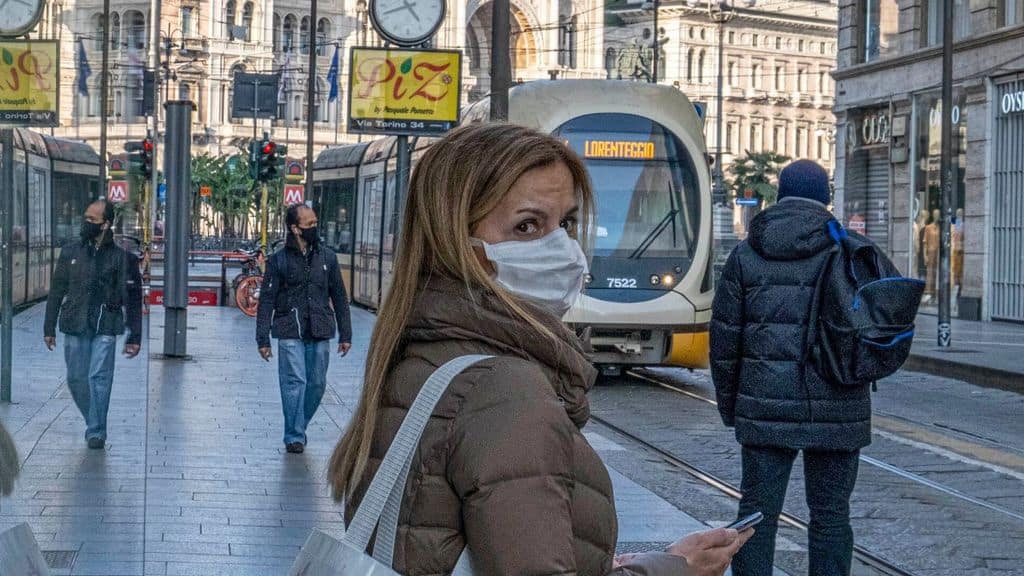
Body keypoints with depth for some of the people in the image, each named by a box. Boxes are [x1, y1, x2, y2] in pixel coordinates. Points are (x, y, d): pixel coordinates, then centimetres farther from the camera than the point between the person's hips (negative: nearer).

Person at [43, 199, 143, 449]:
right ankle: (93, 422, 25)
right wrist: (49, 328, 10)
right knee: (76, 379, 5)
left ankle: (96, 432, -3)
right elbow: (56, 292, 13)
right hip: (75, 327, 3)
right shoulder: (70, 253, 9)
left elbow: (133, 301, 3)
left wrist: (134, 337, 0)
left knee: (99, 377, -10)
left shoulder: (121, 258, 1)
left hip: (105, 328, -3)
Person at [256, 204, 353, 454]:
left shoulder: (327, 257, 9)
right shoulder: (279, 260, 1)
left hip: (320, 334, 3)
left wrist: (345, 334, 11)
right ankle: (294, 436, 0)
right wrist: (263, 339, -3)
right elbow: (266, 301, 2)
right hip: (290, 333, -3)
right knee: (294, 382, -8)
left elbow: (339, 297, 14)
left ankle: (299, 427, 24)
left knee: (317, 384, 5)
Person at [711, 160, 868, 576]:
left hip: (765, 407, 1)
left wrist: (728, 402, 13)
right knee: (830, 512, 6)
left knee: (757, 510, 7)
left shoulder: (745, 254, 5)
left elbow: (725, 335, 5)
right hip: (835, 411, -1)